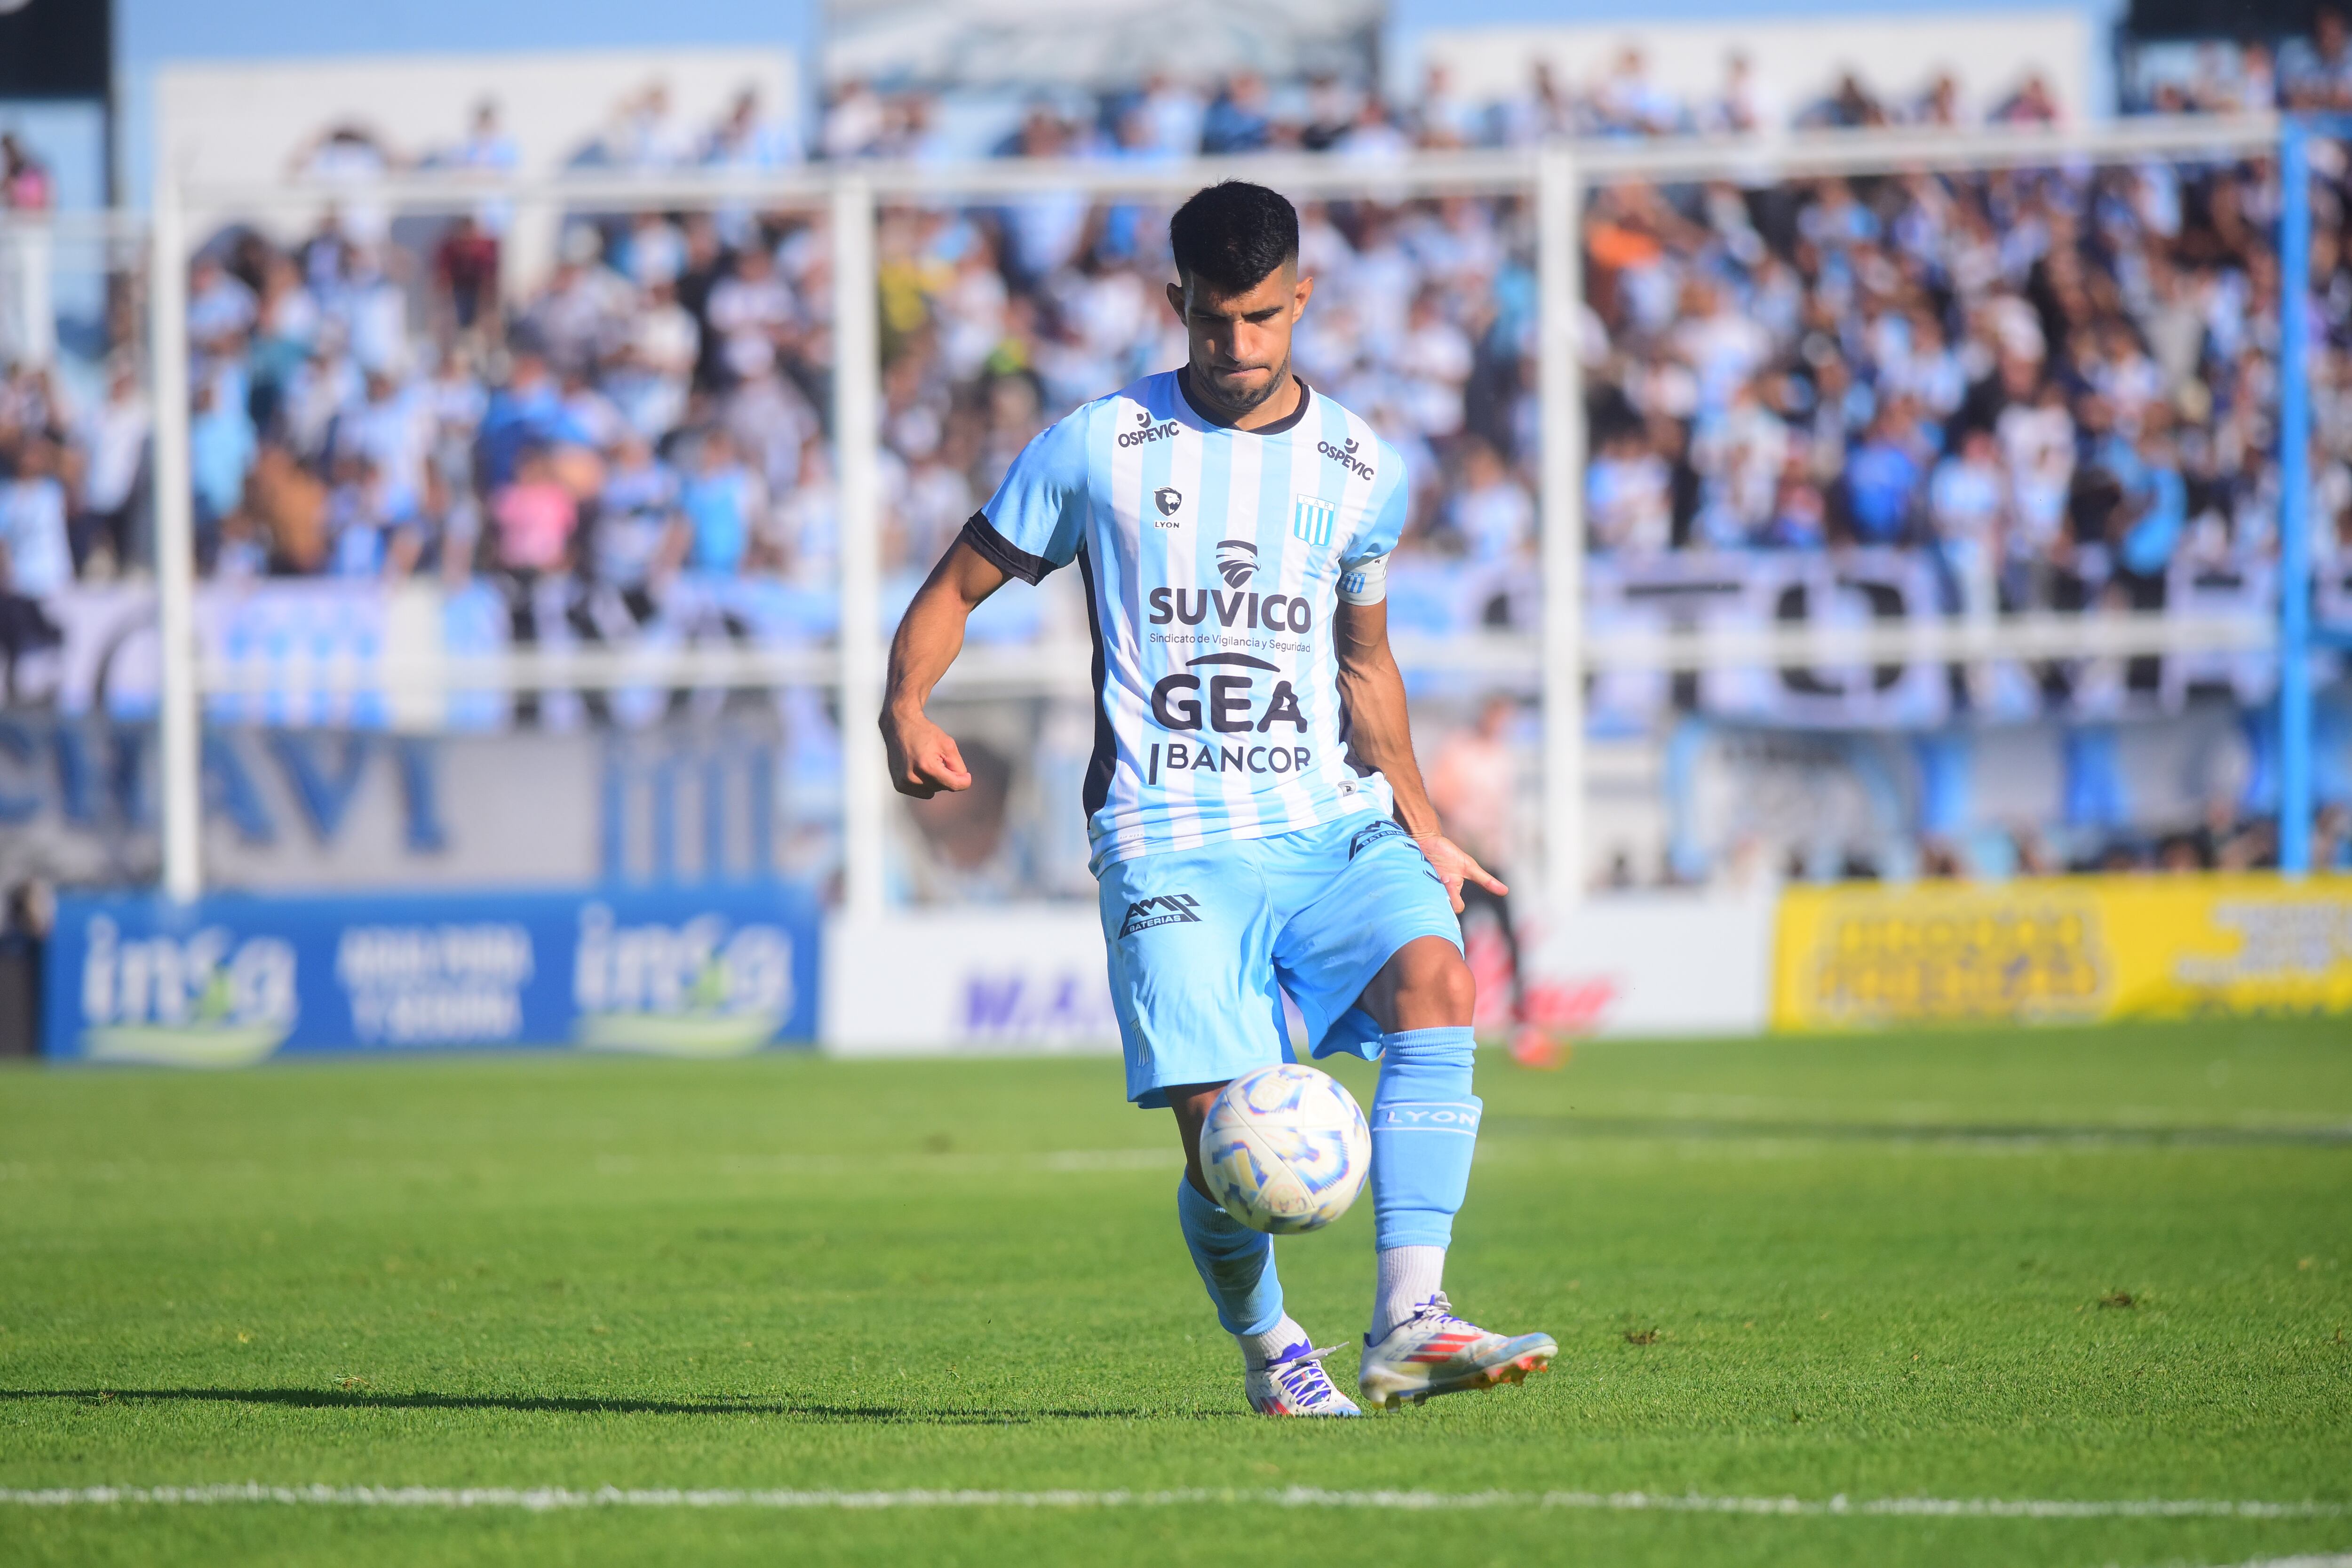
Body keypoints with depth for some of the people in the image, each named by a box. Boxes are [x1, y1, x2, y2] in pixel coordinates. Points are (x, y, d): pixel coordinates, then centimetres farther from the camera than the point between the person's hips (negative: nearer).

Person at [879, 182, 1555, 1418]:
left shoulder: (1359, 469, 11)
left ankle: (1409, 1325, -32)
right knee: (1222, 1133, -15)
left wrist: (1420, 827, 20)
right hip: (1171, 841, -3)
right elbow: (955, 587, 9)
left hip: (1332, 823, 3)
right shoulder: (1100, 448, 2)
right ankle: (1267, 1350, 16)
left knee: (1437, 982, -28)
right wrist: (905, 708, -10)